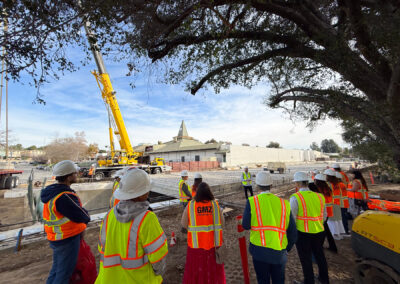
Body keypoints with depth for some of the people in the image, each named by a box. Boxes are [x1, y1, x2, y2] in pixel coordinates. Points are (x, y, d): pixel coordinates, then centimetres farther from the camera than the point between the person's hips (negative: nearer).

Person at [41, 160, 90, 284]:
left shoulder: (52, 191, 2)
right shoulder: (64, 197, -30)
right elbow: (81, 216, -22)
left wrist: (82, 212, -4)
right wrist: (86, 215, -2)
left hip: (56, 239, 9)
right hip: (68, 240, -9)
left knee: (56, 268, 25)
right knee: (64, 272, 9)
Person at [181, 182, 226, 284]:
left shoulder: (190, 205, -13)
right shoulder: (215, 205, -11)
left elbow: (183, 224, -8)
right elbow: (222, 223, -7)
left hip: (196, 242, 0)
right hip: (213, 242, 1)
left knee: (196, 266, 21)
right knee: (213, 266, 22)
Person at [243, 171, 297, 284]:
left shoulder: (252, 201, -11)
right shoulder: (284, 203, -1)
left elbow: (246, 226, -7)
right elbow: (293, 232, 4)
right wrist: (287, 248, 19)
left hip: (260, 251, -3)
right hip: (279, 253, 3)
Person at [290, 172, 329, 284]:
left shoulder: (295, 197, -19)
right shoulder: (319, 196, 0)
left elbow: (292, 217, -16)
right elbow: (324, 215, 10)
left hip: (303, 233, -6)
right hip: (319, 232, 6)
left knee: (306, 259, 13)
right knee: (319, 255, 25)